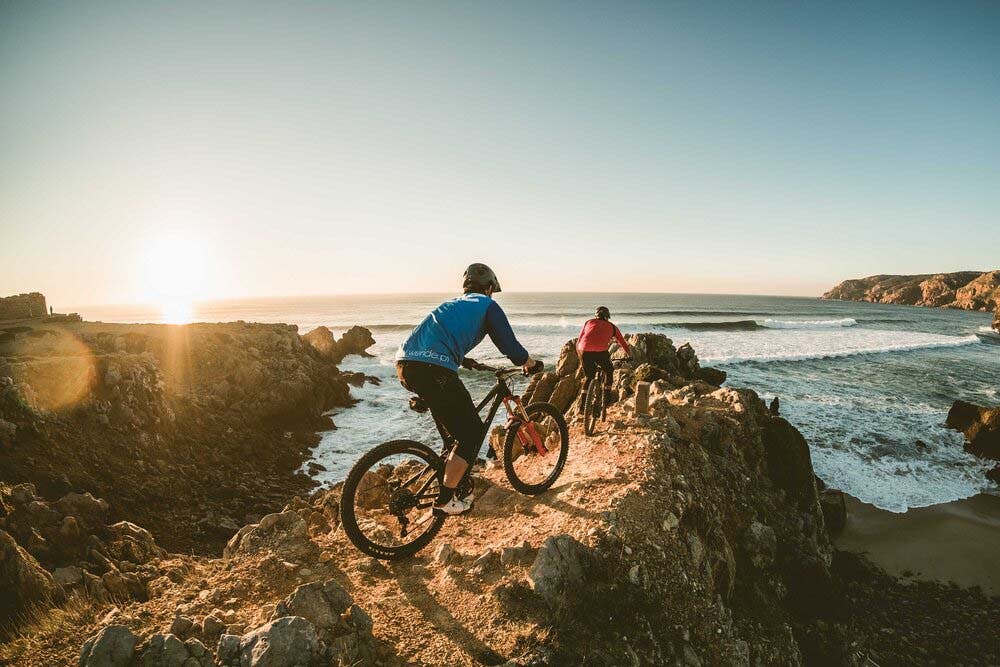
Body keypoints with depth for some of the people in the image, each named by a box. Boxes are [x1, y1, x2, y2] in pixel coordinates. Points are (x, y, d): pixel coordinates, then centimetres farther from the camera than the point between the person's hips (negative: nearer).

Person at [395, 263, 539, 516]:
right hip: (432, 369, -8)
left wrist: (464, 360, 58)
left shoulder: (452, 303, 33)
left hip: (405, 362, 8)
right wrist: (529, 362, 28)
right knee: (472, 431, 7)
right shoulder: (488, 305, 13)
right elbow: (510, 346, 7)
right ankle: (445, 501, 8)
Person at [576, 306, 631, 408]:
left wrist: (580, 355, 39)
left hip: (584, 351, 2)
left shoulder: (588, 322, 27)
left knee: (589, 377, 22)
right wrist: (630, 355, 46)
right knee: (609, 371, 28)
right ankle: (607, 395, 25)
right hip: (600, 352, -2)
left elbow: (579, 341, 26)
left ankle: (582, 403, 16)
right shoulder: (611, 326, 24)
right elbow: (622, 342, 31)